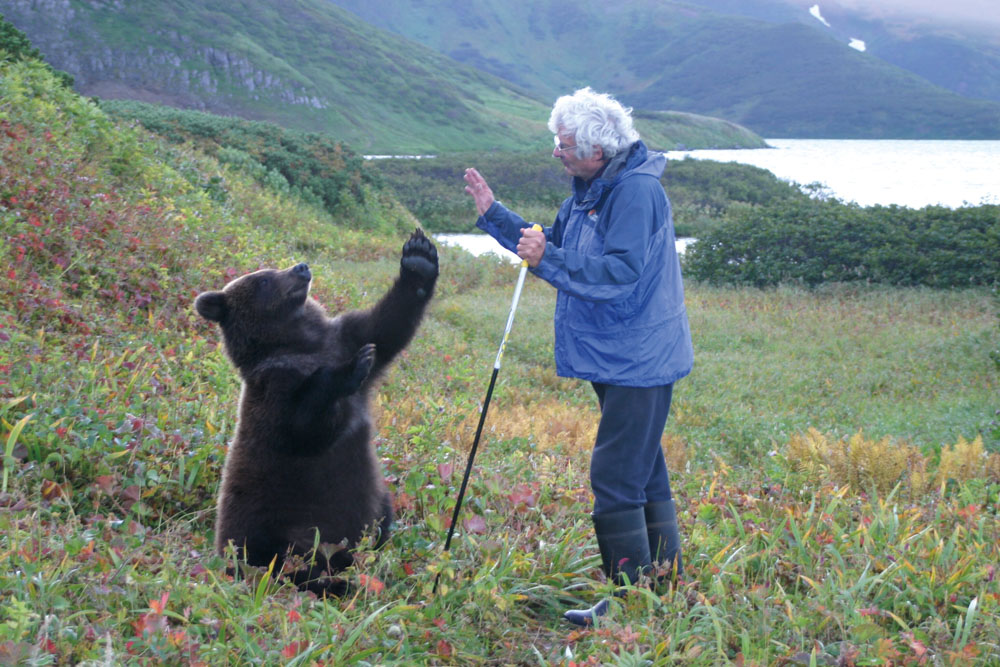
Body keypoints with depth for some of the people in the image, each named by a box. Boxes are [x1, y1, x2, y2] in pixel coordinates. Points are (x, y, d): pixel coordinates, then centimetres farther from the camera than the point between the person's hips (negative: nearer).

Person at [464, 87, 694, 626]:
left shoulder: (637, 192, -20)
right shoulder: (591, 189, 11)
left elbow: (620, 273, -29)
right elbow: (553, 243, 22)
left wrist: (546, 260, -35)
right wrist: (493, 214, 13)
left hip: (638, 362, -11)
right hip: (617, 359, 11)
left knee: (615, 478, -10)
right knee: (643, 472, 17)